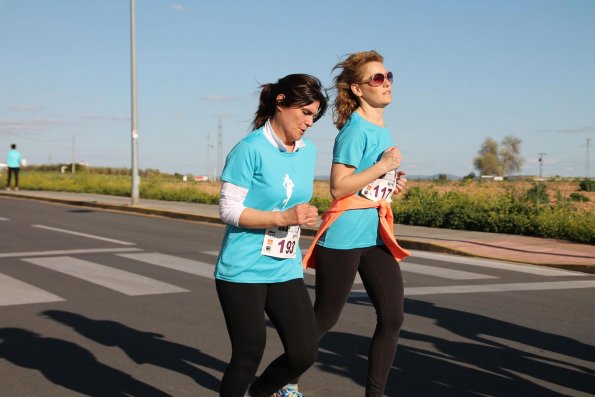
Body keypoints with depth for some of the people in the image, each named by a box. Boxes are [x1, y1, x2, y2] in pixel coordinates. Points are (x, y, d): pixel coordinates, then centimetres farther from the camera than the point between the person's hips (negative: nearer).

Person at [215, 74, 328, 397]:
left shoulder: (309, 151, 9)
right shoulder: (251, 149, -13)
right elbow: (229, 210, -14)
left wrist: (305, 216, 4)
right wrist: (283, 217, -22)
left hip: (286, 270, 6)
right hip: (243, 270, -6)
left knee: (304, 352, 0)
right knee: (249, 354, 0)